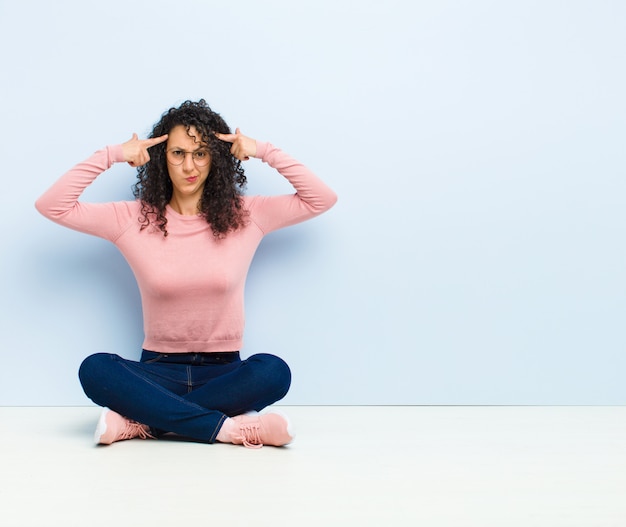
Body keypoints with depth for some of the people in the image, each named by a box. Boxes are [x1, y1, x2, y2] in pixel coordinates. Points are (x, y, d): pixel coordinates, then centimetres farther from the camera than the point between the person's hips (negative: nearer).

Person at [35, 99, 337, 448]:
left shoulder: (246, 214, 2)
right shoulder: (134, 219, 2)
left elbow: (323, 199, 0)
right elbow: (51, 206, -2)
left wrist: (265, 152, -4)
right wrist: (111, 156, -6)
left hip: (223, 372, 0)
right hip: (159, 370, 0)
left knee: (273, 371, -33)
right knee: (95, 369, -30)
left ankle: (138, 423, -25)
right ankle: (228, 428, -29)